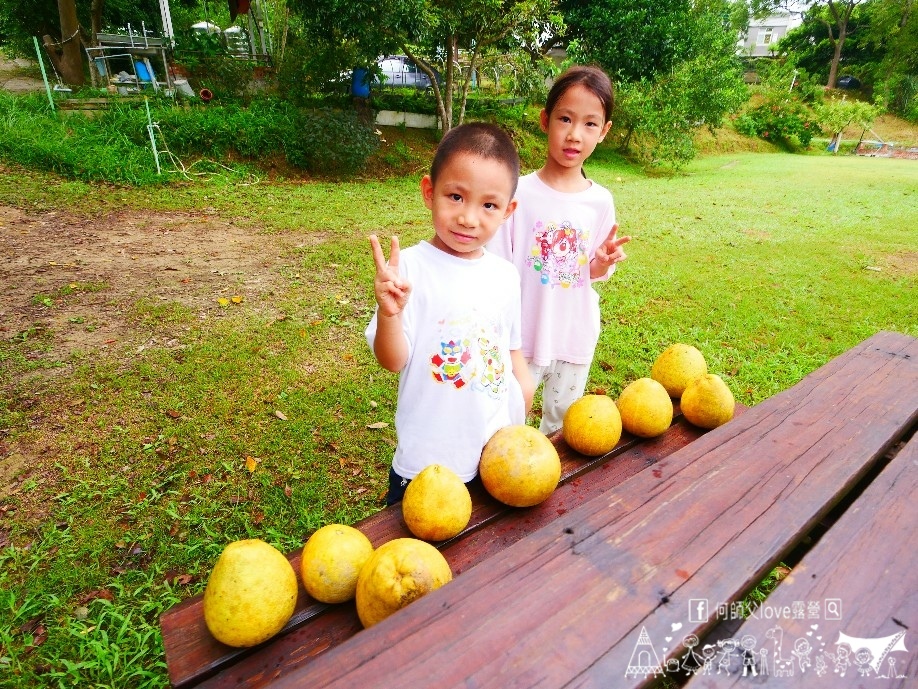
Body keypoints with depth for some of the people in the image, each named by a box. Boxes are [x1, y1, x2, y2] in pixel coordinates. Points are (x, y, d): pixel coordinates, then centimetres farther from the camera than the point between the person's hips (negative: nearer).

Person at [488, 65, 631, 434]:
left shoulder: (600, 201, -3)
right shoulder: (520, 193, -14)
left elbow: (592, 271, 9)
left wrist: (602, 264, -14)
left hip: (577, 338, 4)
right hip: (523, 338, -3)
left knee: (563, 428, 22)